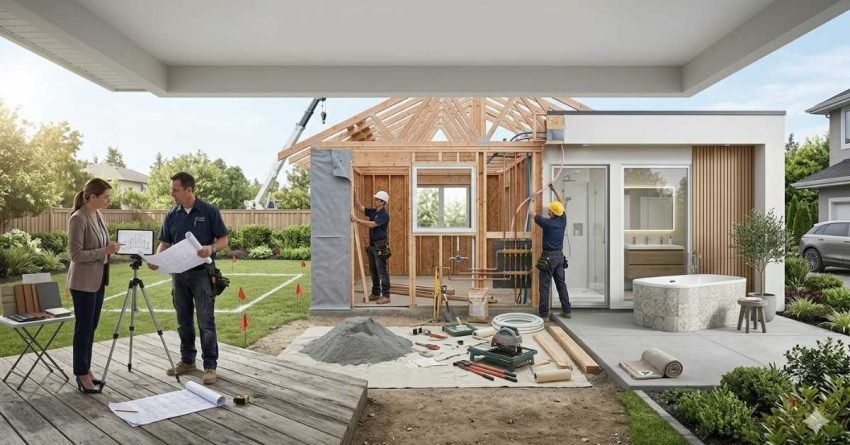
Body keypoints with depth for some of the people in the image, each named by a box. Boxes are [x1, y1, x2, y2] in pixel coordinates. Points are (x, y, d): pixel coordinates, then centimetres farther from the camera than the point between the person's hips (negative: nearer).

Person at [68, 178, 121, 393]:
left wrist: (111, 248, 2)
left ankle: (85, 371, 25)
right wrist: (104, 251, -23)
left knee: (91, 327, 14)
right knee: (84, 328, 0)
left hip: (98, 280, 8)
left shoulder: (97, 215, 8)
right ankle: (82, 375, 11)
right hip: (83, 282, -8)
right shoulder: (78, 218, -17)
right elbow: (76, 254, -20)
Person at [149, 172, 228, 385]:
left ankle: (210, 365, 4)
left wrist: (211, 248, -25)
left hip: (202, 273, -5)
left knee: (205, 322, -4)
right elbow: (165, 243, 11)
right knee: (183, 321, 13)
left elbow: (223, 239, -4)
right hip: (179, 273, 5)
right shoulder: (171, 215, 8)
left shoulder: (209, 211, -5)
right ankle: (187, 360, 26)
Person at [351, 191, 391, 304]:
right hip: (372, 245, 9)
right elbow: (361, 207, 9)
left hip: (380, 246, -9)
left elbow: (372, 224, -25)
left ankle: (386, 296, -2)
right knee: (373, 271, 14)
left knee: (382, 271, -6)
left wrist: (357, 220, -26)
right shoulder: (373, 211, 12)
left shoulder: (384, 215, -14)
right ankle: (375, 294, 23)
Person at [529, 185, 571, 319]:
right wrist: (554, 190, 23)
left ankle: (544, 313, 0)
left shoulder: (547, 222, -15)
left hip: (548, 256, -6)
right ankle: (566, 310, 17)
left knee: (545, 285, -2)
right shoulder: (562, 220, 2)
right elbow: (561, 204, 18)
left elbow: (531, 213, -4)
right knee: (561, 283, 13)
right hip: (560, 255, 6)